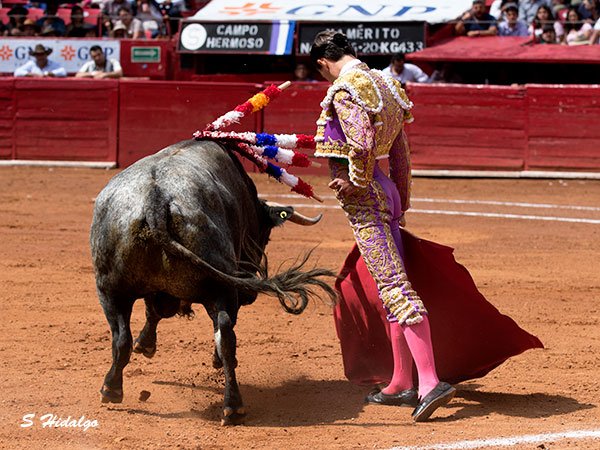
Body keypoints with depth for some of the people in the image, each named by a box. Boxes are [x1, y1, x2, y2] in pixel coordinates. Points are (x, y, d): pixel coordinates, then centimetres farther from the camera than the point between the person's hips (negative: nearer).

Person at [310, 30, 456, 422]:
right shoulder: (385, 84, 15)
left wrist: (355, 182, -13)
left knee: (395, 287, -15)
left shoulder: (345, 88, -13)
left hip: (363, 197, -9)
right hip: (388, 194, 9)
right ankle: (402, 384, 22)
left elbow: (362, 142, -28)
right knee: (393, 285, 14)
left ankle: (430, 382, -22)